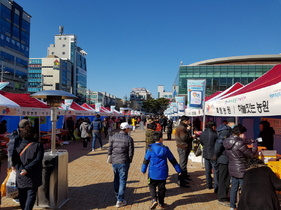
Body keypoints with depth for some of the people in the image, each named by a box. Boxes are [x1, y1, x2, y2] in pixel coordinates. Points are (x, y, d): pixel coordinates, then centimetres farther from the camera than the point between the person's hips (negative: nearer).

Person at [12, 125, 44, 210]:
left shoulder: (19, 145, 0)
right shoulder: (38, 145, -8)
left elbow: (14, 159, -8)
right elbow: (38, 160, -16)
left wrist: (20, 169, -12)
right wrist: (27, 169, -14)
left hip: (21, 175, 3)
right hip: (33, 176, -3)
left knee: (22, 194, 18)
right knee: (31, 194, 5)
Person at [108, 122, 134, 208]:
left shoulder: (113, 137, -1)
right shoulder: (129, 139, -11)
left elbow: (109, 149, 3)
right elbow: (131, 152, -8)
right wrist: (129, 161, 8)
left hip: (114, 162, 4)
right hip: (124, 162, -4)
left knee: (116, 179, 22)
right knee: (122, 181, 6)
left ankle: (117, 195, 39)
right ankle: (120, 200, 10)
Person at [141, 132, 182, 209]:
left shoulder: (150, 148, -9)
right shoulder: (165, 149, -4)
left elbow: (146, 160, -3)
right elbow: (173, 160, 2)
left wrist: (143, 170, 12)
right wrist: (178, 170, 12)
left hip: (153, 173, -1)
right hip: (163, 173, 1)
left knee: (152, 185, 15)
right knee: (161, 188, 14)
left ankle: (154, 199, -4)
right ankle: (161, 203, 24)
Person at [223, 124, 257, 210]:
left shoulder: (227, 142, 3)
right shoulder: (240, 143, -23)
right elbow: (251, 155, -14)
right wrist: (255, 147, 5)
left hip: (232, 168, 8)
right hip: (241, 170, -8)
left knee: (234, 187, 17)